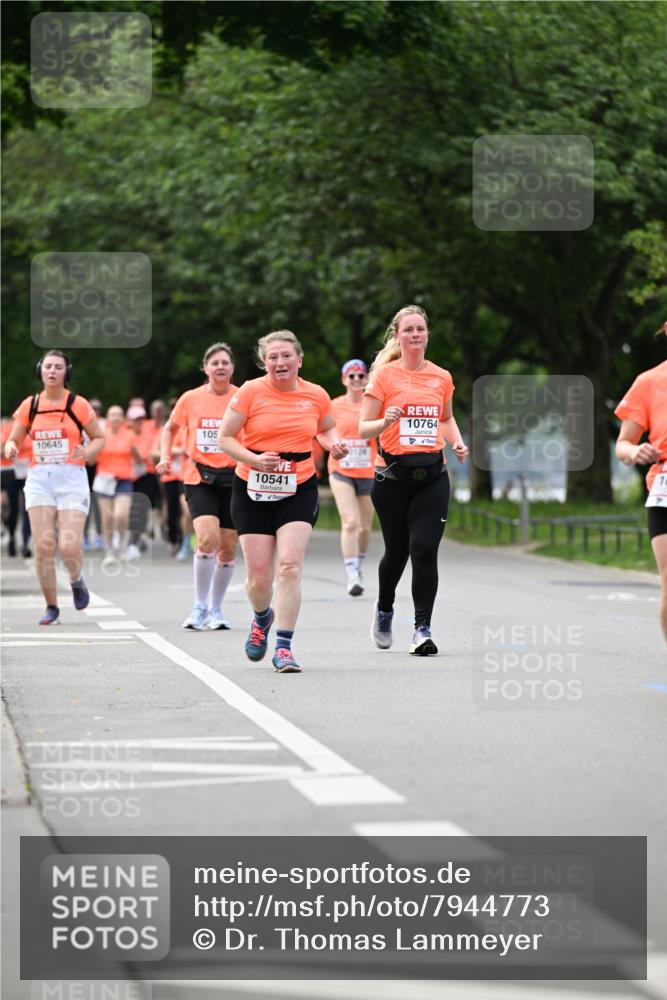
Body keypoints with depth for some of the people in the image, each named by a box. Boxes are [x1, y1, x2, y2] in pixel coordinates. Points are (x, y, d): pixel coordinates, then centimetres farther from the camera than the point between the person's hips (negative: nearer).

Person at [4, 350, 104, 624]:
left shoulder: (78, 405, -1)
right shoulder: (29, 406, 6)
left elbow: (99, 439, 7)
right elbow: (14, 440, 15)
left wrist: (87, 452, -14)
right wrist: (11, 448, -9)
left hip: (72, 480, -2)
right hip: (39, 479, 2)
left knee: (69, 546, -14)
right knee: (43, 545, -7)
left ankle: (76, 581, 20)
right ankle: (51, 607, 8)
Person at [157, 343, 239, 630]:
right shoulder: (191, 399, 2)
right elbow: (170, 428, 19)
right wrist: (165, 457, 5)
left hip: (233, 479, 1)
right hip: (199, 479, -1)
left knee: (228, 548, 4)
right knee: (207, 538, -20)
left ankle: (215, 609, 22)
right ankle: (200, 606, -6)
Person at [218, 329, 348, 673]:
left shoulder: (316, 395, 2)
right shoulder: (251, 392, -6)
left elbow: (327, 428, 21)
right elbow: (225, 438, -3)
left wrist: (333, 444, -1)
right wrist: (254, 460, -19)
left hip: (298, 490, 1)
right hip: (252, 490, 0)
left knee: (290, 565, -16)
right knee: (258, 576, 0)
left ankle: (284, 647, -11)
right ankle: (262, 618, 36)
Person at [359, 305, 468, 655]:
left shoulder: (441, 377, 10)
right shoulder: (385, 375, -1)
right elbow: (363, 429, -2)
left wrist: (457, 442, 10)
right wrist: (385, 421, -22)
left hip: (432, 474, 2)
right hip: (392, 475, -2)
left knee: (424, 549, -12)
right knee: (397, 551, 8)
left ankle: (422, 628, -8)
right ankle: (384, 609, 37)